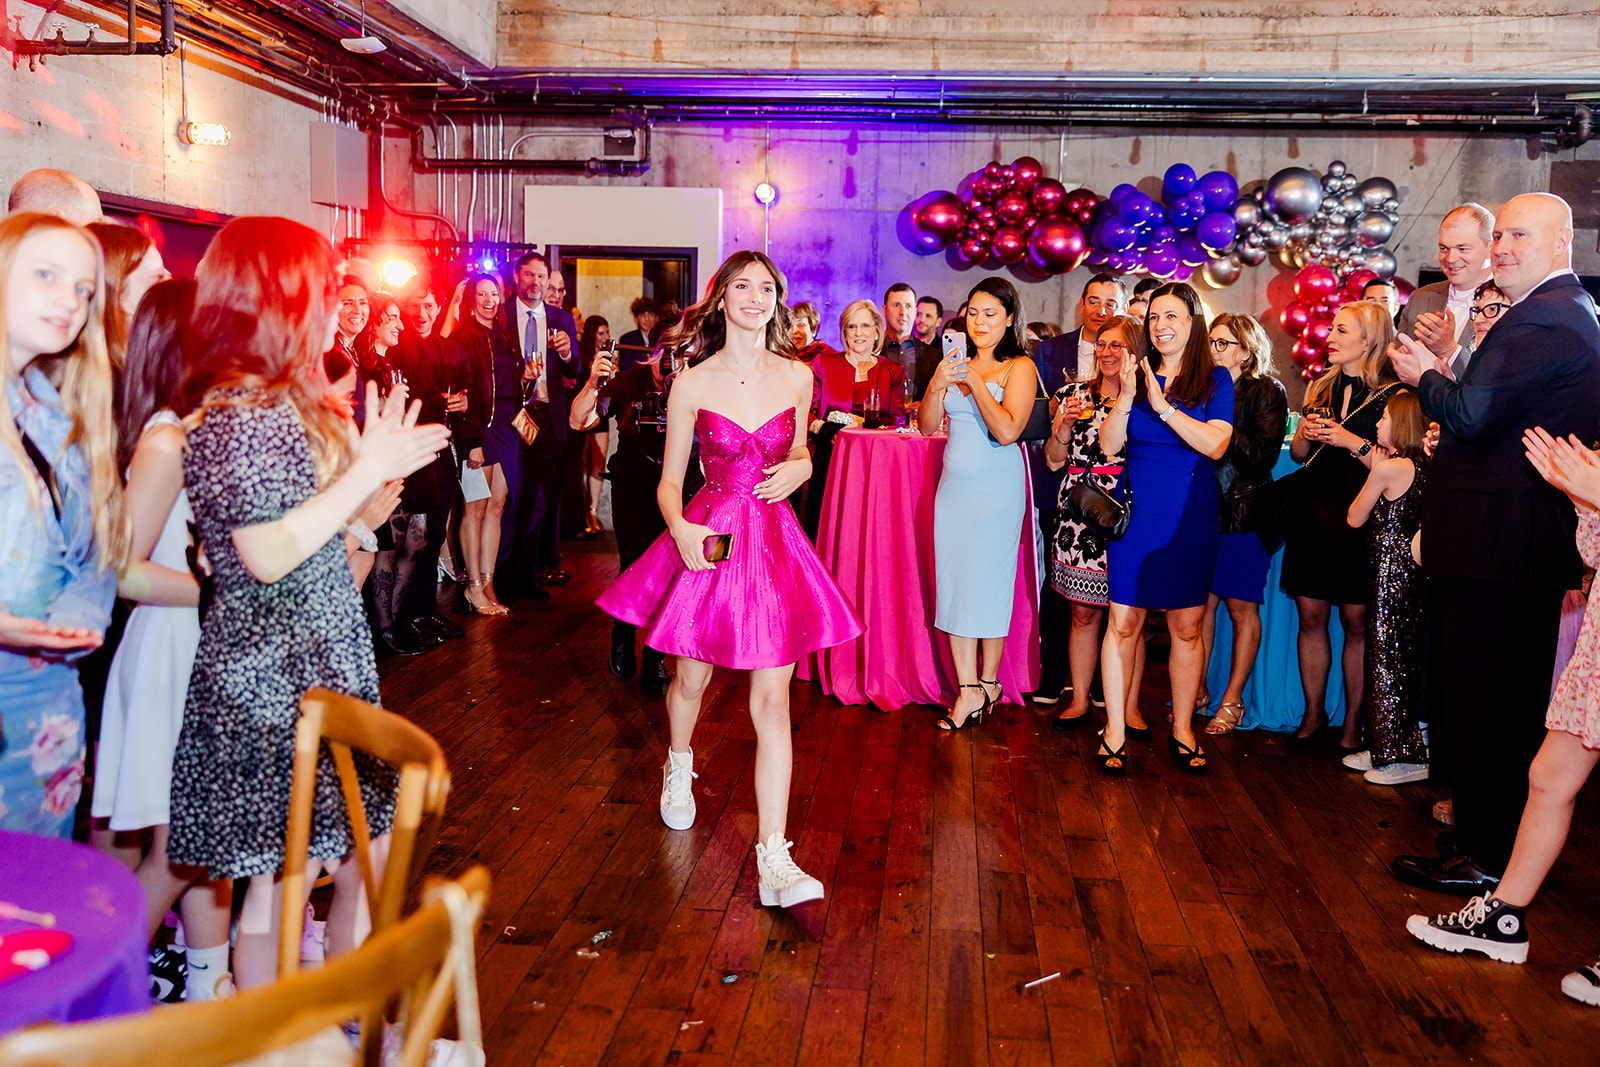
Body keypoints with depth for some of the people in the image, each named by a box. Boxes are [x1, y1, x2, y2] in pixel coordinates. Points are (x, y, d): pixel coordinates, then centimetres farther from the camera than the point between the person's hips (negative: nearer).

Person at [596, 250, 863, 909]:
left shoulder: (797, 378, 3)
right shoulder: (693, 384, -4)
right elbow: (669, 482, 0)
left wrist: (798, 468, -4)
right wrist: (680, 528, -20)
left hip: (775, 541, 1)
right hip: (708, 540, -1)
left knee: (771, 700, -5)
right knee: (691, 679, 16)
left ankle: (773, 858, -5)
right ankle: (679, 767, 51)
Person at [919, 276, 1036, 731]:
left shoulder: (1020, 368, -3)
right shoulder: (956, 362, 11)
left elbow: (1007, 430, -17)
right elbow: (926, 426, 8)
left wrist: (975, 381, -14)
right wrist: (937, 385, -9)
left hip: (996, 489, -5)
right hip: (954, 485, 5)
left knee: (988, 584, 1)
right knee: (953, 582, 2)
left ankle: (988, 681, 17)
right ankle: (968, 690, 7)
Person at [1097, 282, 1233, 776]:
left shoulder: (1215, 380, 2)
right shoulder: (1137, 375, 7)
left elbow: (1215, 444, -12)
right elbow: (1108, 445, -1)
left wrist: (1163, 406, -17)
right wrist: (1125, 396, -15)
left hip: (1191, 519, -1)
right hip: (1135, 513, 1)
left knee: (1186, 628, 6)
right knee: (1123, 623, 0)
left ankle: (1182, 729, 19)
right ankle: (1115, 729, 10)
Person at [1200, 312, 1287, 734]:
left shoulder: (1268, 392, -2)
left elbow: (1265, 454, -13)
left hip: (1245, 511, -4)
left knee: (1242, 607, 1)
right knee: (1202, 602, 5)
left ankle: (1232, 700, 9)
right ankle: (1197, 691, 14)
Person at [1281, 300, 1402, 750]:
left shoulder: (1391, 395, -5)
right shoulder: (1322, 387, 13)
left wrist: (1351, 441, -17)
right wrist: (1305, 433, -2)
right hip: (1313, 514, 5)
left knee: (1356, 621, -1)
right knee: (1310, 616, 7)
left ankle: (1353, 721, 10)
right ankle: (1313, 715, 17)